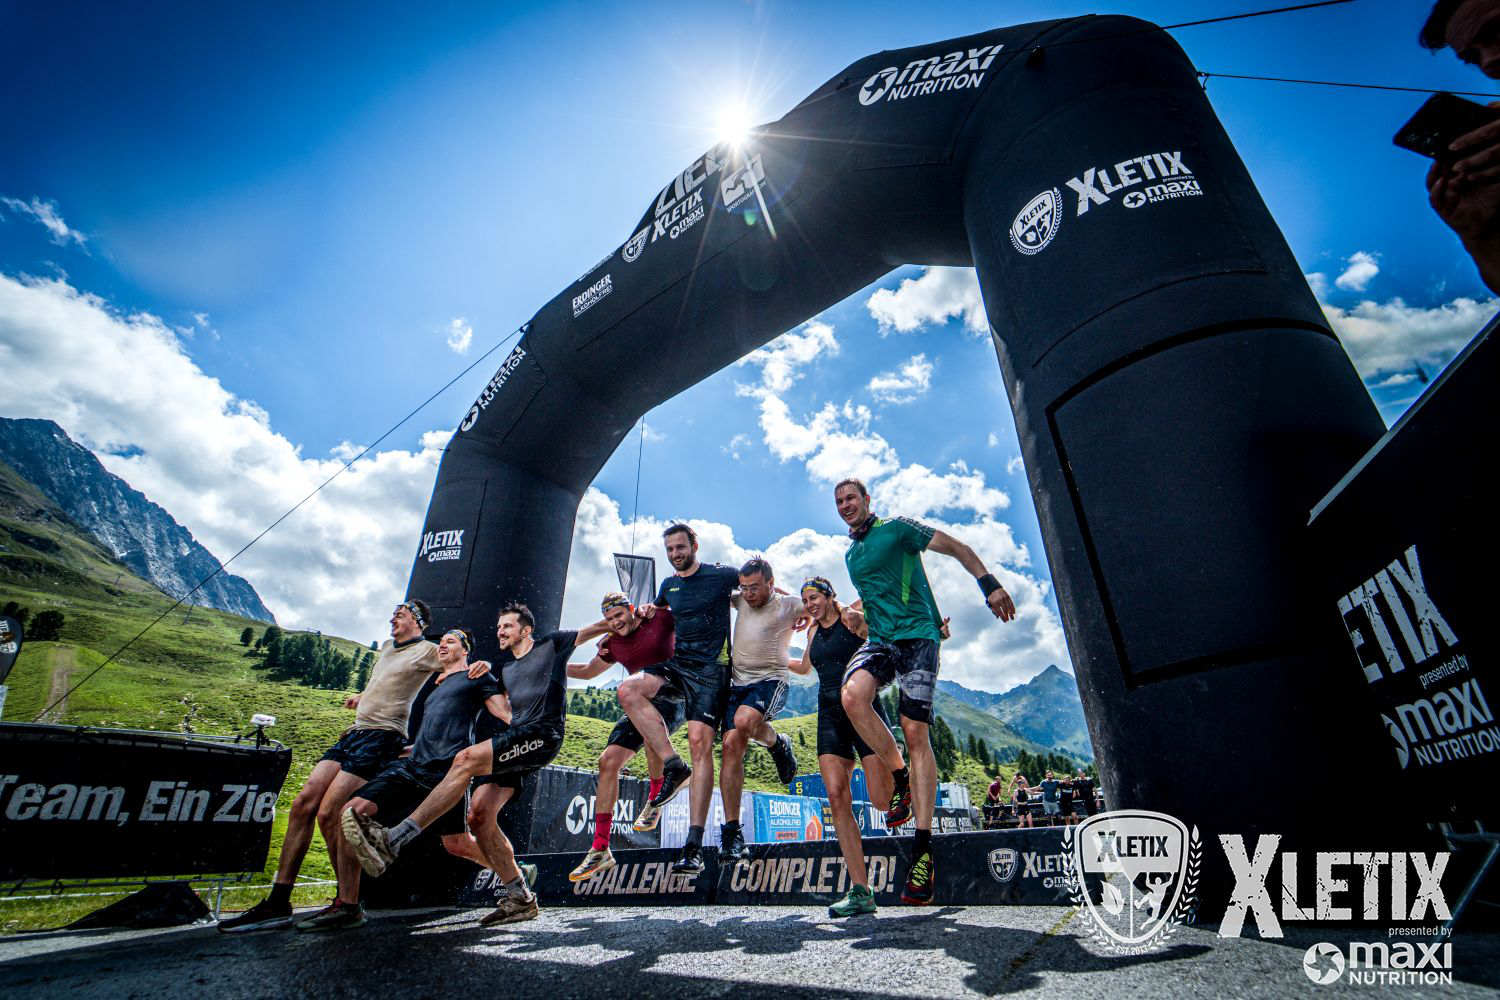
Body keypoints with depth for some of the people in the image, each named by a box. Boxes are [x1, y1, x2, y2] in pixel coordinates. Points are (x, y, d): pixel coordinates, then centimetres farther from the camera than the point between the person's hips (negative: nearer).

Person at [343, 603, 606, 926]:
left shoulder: (551, 644, 9)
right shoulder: (504, 669, 27)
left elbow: (597, 628, 12)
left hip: (543, 734, -7)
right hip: (516, 739, 8)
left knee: (467, 758, -25)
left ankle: (392, 840, -26)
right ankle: (520, 899, 4)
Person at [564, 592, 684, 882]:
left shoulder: (661, 619, -5)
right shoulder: (613, 644, 11)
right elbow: (588, 671, 27)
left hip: (671, 698, -6)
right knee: (608, 761, -5)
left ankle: (655, 799, -10)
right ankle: (600, 850, 6)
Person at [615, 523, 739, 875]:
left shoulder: (721, 576, -3)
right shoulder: (669, 585, 13)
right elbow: (657, 610, 34)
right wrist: (648, 611, 12)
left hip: (711, 668, -5)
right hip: (677, 661, 6)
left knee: (700, 743, -16)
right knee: (628, 690, -21)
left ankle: (694, 844, -11)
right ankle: (673, 766, -13)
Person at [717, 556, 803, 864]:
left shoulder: (788, 605, -1)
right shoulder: (741, 601, 13)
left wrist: (807, 614, -9)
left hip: (770, 681, -5)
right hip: (738, 682, 5)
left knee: (744, 721, -33)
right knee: (731, 746, -8)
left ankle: (778, 744, 3)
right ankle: (731, 830, 2)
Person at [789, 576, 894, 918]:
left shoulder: (853, 619, -2)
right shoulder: (813, 631, 17)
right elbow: (805, 667, 34)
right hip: (830, 716, 5)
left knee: (883, 800, -10)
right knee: (837, 799, -7)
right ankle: (860, 891, -2)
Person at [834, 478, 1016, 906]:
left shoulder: (896, 528, 0)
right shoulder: (850, 554, 19)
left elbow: (957, 548, -2)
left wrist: (990, 585, -13)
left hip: (916, 636, -5)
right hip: (879, 641, 5)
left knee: (915, 733, -10)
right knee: (852, 696, -26)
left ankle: (923, 847, -2)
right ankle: (900, 775, -4)